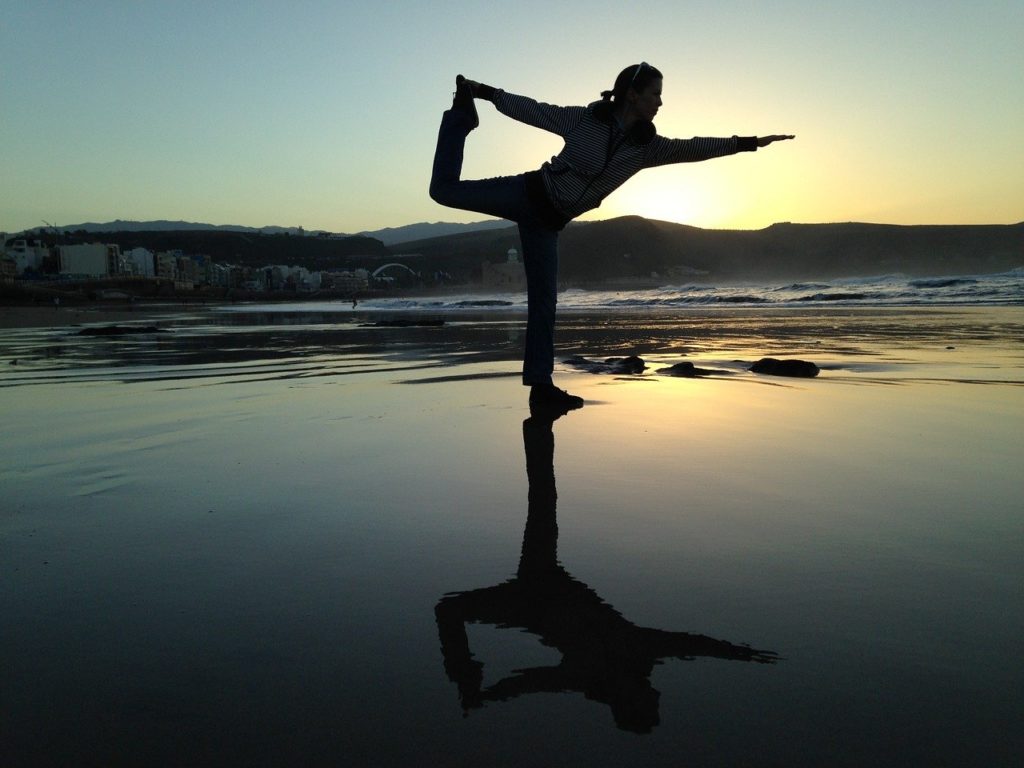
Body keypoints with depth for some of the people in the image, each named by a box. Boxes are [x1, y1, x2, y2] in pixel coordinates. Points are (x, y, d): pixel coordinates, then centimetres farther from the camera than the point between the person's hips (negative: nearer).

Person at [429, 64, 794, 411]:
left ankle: (541, 385, 6)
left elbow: (692, 148, -7)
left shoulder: (646, 146, 0)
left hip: (548, 221, 3)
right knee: (445, 189, -9)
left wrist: (746, 143, -15)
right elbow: (534, 110, -3)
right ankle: (462, 116, 18)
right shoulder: (586, 118, -10)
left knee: (544, 300, 0)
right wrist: (485, 92, -3)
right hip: (527, 194, -3)